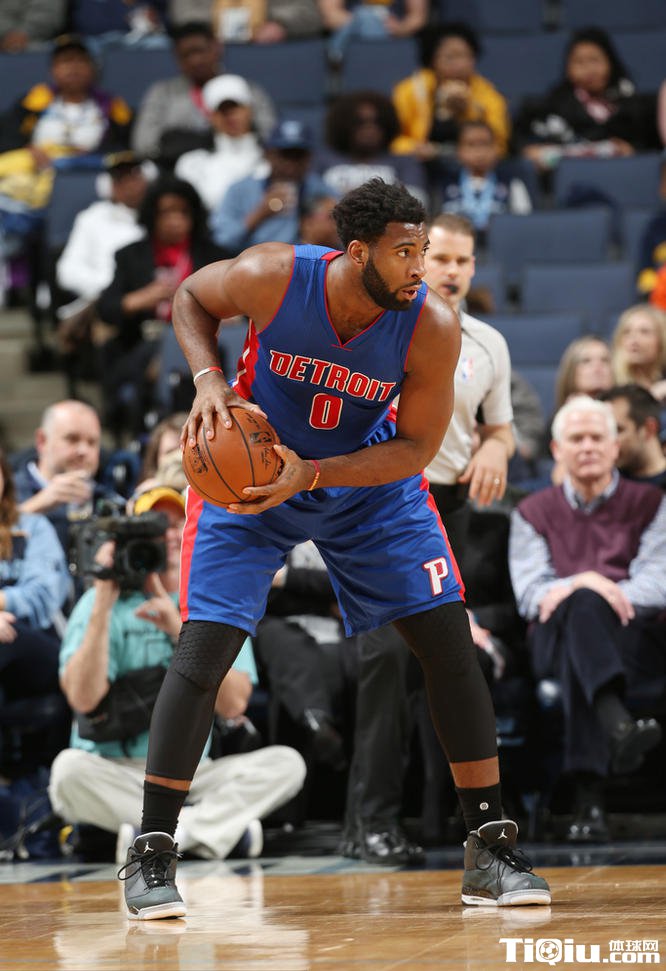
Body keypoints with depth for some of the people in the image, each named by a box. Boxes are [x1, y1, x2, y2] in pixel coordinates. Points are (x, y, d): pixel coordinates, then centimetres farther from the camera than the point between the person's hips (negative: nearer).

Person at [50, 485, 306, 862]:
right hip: (116, 774, -2)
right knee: (70, 770, -34)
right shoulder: (102, 602, 2)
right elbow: (83, 698, -14)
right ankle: (225, 826, -26)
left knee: (286, 762, -19)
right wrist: (103, 604, -17)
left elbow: (233, 704, -6)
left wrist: (183, 632, -16)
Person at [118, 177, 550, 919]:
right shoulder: (272, 277, -28)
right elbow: (190, 296, -6)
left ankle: (490, 853, 4)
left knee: (449, 641, -6)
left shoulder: (432, 328, -26)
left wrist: (311, 474, -31)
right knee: (202, 649, -13)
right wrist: (208, 378, -23)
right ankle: (151, 857, -2)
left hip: (370, 482, 2)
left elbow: (414, 448, -18)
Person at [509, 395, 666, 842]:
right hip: (556, 640, 0)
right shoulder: (534, 513, 22)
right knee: (582, 605, -37)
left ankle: (590, 797, -49)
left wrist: (596, 594, -17)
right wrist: (583, 583, -16)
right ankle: (618, 726, -65)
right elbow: (530, 593, 5)